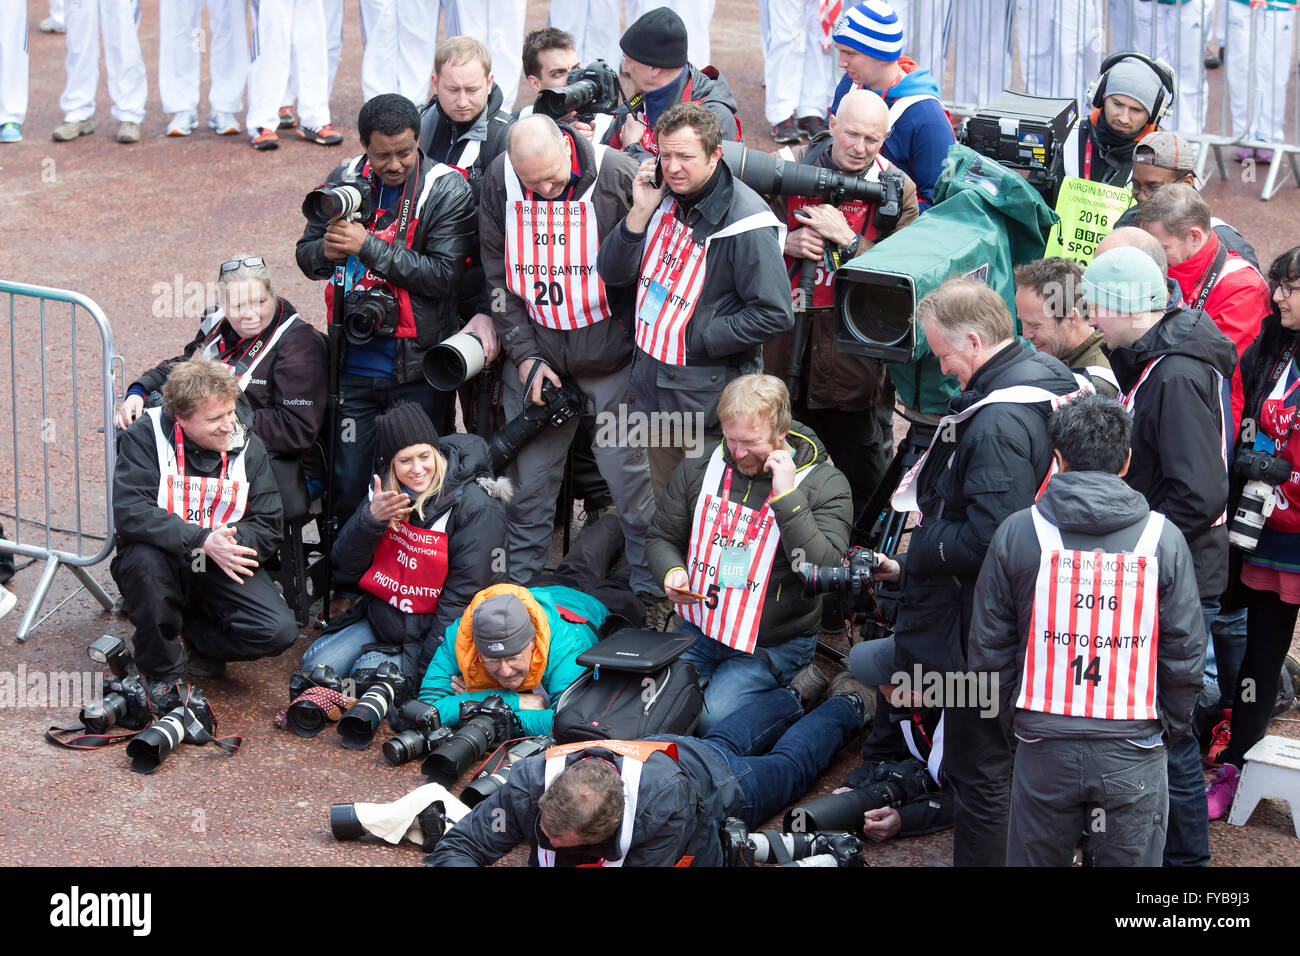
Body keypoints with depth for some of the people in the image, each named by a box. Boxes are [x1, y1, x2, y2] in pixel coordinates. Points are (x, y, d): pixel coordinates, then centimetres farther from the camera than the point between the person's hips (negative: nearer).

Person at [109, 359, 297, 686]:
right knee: (144, 558, -38)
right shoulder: (146, 435, -11)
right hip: (166, 562, -2)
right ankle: (163, 670, -14)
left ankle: (184, 639, 4)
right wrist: (202, 540, -34)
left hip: (223, 570, 2)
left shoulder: (248, 446, -1)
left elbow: (267, 528, -1)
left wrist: (232, 540, -25)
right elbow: (130, 513, -24)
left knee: (279, 632, -21)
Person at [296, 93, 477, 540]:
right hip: (353, 365, 3)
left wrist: (368, 246, -21)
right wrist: (327, 251, -13)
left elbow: (444, 274, -18)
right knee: (347, 487, 9)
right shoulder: (344, 180, 3)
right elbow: (306, 256, 11)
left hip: (416, 372, -3)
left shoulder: (447, 190, -9)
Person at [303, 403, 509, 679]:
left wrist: (426, 665, -19)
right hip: (378, 617, 6)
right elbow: (346, 567, 2)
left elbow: (462, 596, -16)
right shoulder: (385, 491, 3)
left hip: (429, 631, -6)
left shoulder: (476, 508, -16)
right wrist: (371, 518, -17)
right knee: (315, 664, -8)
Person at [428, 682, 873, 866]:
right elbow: (457, 847, -38)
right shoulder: (531, 782, -45)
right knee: (724, 740, 37)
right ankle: (793, 696, 63)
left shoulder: (665, 803, -55)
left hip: (715, 780, -3)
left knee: (789, 764, 30)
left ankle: (845, 707, 58)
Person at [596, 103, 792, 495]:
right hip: (653, 384, 7)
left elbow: (775, 315, -20)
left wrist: (697, 339, -18)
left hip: (708, 398, -7)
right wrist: (640, 213, -13)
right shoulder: (662, 196, 1)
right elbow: (613, 273, 1)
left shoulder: (744, 222, -20)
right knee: (664, 504, 21)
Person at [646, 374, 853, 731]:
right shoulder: (699, 470, 3)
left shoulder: (825, 484, -10)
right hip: (700, 631, 5)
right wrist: (673, 572, -10)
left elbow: (824, 570, -22)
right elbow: (660, 538, 14)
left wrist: (786, 496, -27)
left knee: (714, 717, -25)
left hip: (774, 645, -5)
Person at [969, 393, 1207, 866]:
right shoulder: (1162, 538, -4)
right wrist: (1170, 725, 13)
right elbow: (1185, 653, -1)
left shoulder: (1018, 532, -3)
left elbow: (989, 646, 2)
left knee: (1037, 859, 15)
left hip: (1043, 746, 1)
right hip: (1132, 753, -1)